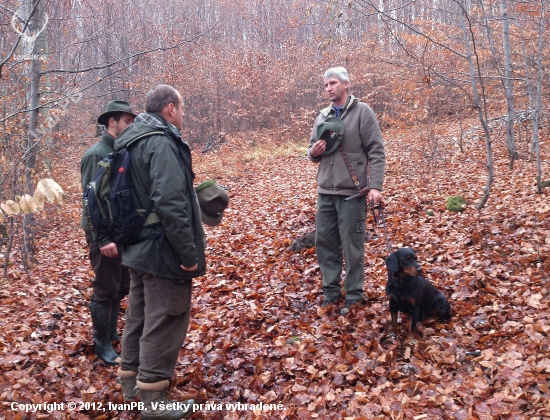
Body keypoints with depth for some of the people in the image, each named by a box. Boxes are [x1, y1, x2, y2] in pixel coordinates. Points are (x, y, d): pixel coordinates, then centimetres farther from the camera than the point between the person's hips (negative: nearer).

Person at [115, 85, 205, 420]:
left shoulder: (132, 140, 11)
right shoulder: (162, 144, -20)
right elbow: (170, 204, -28)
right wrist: (189, 253, -24)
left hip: (139, 247, 10)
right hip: (164, 251, -10)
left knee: (140, 312, 20)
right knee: (165, 320, 1)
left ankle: (132, 379, 34)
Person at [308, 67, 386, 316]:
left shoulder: (362, 112, -4)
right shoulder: (322, 117, 13)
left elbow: (376, 152, -8)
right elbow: (314, 153, 22)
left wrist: (375, 186, -17)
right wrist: (313, 152, -3)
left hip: (352, 192, -6)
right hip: (325, 191, 6)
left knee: (352, 245, 0)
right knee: (324, 242, 10)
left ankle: (354, 295, 12)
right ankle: (331, 290, 23)